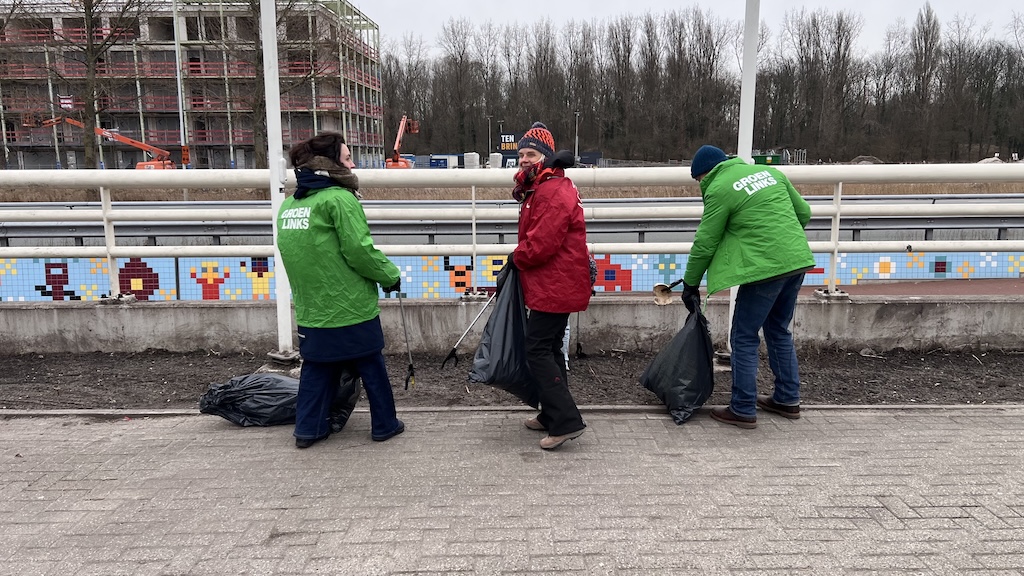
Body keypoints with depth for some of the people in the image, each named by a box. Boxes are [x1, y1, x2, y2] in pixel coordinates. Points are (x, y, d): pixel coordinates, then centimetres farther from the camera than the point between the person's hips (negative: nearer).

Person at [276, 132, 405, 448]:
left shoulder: (288, 205, 9)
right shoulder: (339, 199, -15)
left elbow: (293, 252, 15)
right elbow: (360, 251, -18)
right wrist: (390, 275, -4)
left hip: (310, 309, 7)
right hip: (351, 307, -7)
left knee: (317, 368, 17)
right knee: (371, 367, 8)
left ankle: (307, 428, 20)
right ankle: (385, 424, 20)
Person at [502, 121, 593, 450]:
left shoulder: (554, 192, -20)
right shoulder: (541, 187, 16)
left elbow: (541, 244, -25)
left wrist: (517, 258, -7)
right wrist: (522, 258, 4)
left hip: (555, 286, -11)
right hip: (557, 284, 11)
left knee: (538, 350, -7)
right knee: (549, 348, 17)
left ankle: (566, 421, -3)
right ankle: (552, 415, 29)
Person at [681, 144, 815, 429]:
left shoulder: (719, 189, -6)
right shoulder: (770, 172, 15)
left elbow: (705, 243, -4)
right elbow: (804, 212, 18)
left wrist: (690, 284, 6)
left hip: (765, 267, -8)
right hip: (798, 261, 8)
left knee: (744, 338, 4)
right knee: (779, 331, 21)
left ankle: (743, 410, 8)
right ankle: (787, 399, 30)